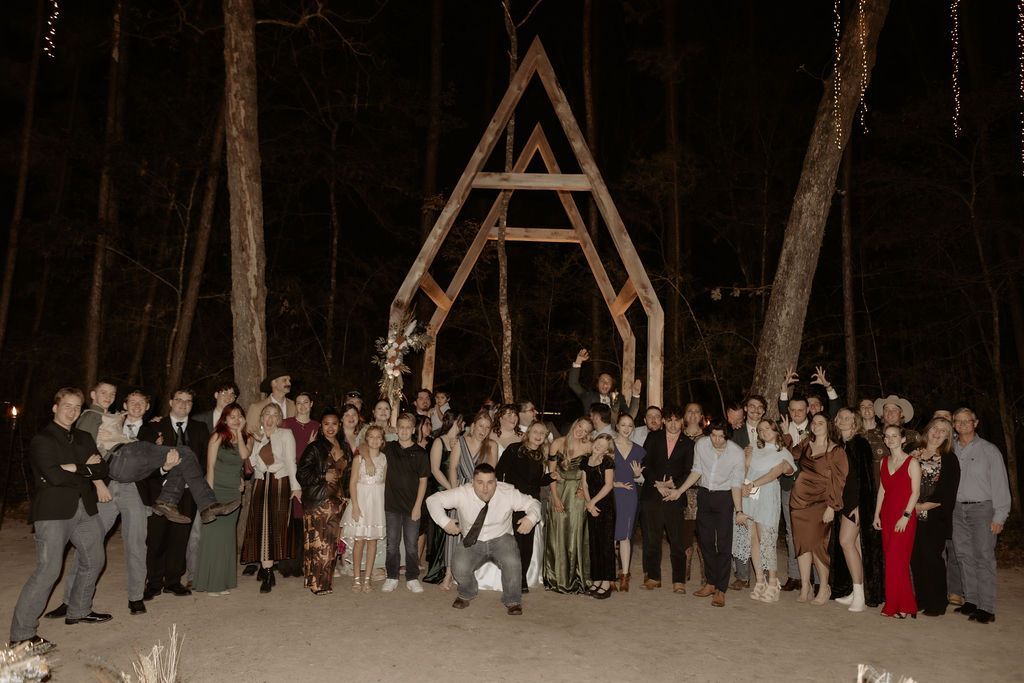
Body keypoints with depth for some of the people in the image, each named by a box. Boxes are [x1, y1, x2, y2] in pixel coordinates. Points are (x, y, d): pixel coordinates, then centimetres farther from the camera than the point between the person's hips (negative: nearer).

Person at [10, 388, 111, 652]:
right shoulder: (42, 440, -5)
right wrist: (87, 471, -7)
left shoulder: (84, 439, 16)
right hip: (54, 512, -7)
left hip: (85, 510, 7)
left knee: (94, 561, 16)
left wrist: (76, 468, -12)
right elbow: (54, 476, -19)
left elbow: (102, 469, 5)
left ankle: (78, 611, 35)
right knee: (49, 569, -12)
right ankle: (21, 634, -4)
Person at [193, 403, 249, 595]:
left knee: (227, 536, 10)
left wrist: (239, 432, -9)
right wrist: (210, 493, -13)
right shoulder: (218, 436, -5)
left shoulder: (247, 438, 7)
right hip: (216, 490, -4)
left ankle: (222, 580, 20)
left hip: (234, 493, 4)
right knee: (213, 534, -1)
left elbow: (244, 455, -13)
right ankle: (209, 582, 8)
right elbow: (210, 465, -7)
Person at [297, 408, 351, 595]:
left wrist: (345, 495, 12)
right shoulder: (315, 448, -6)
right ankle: (317, 583, 5)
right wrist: (324, 477, -15)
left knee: (332, 542, 8)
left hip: (337, 500, 6)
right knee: (319, 542, -5)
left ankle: (326, 581, 18)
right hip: (318, 501, -5)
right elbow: (301, 473, -11)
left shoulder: (344, 446, 11)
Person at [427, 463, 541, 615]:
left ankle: (512, 601, -1)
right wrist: (444, 521, -22)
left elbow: (533, 503, -3)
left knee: (512, 562, -31)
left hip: (500, 539, 0)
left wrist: (531, 518, -25)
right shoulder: (462, 493, -15)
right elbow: (433, 499, -9)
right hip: (472, 543, 1)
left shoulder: (508, 493, -13)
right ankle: (466, 595, 11)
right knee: (459, 567, -27)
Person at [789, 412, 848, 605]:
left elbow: (838, 481, -8)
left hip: (820, 502, -5)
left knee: (817, 544, -6)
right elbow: (790, 454, 28)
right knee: (802, 542, 4)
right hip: (799, 499, 5)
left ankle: (824, 588, 10)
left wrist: (832, 506, -13)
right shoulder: (805, 445, 11)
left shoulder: (836, 451, -4)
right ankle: (805, 587, 12)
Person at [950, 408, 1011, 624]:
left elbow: (1000, 484, -3)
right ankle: (971, 601, 16)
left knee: (984, 557, -6)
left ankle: (986, 608, -2)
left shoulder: (989, 450, 0)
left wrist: (999, 516, -8)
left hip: (982, 509, -4)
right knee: (964, 557, 8)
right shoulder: (951, 451, 10)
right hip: (957, 510, 4)